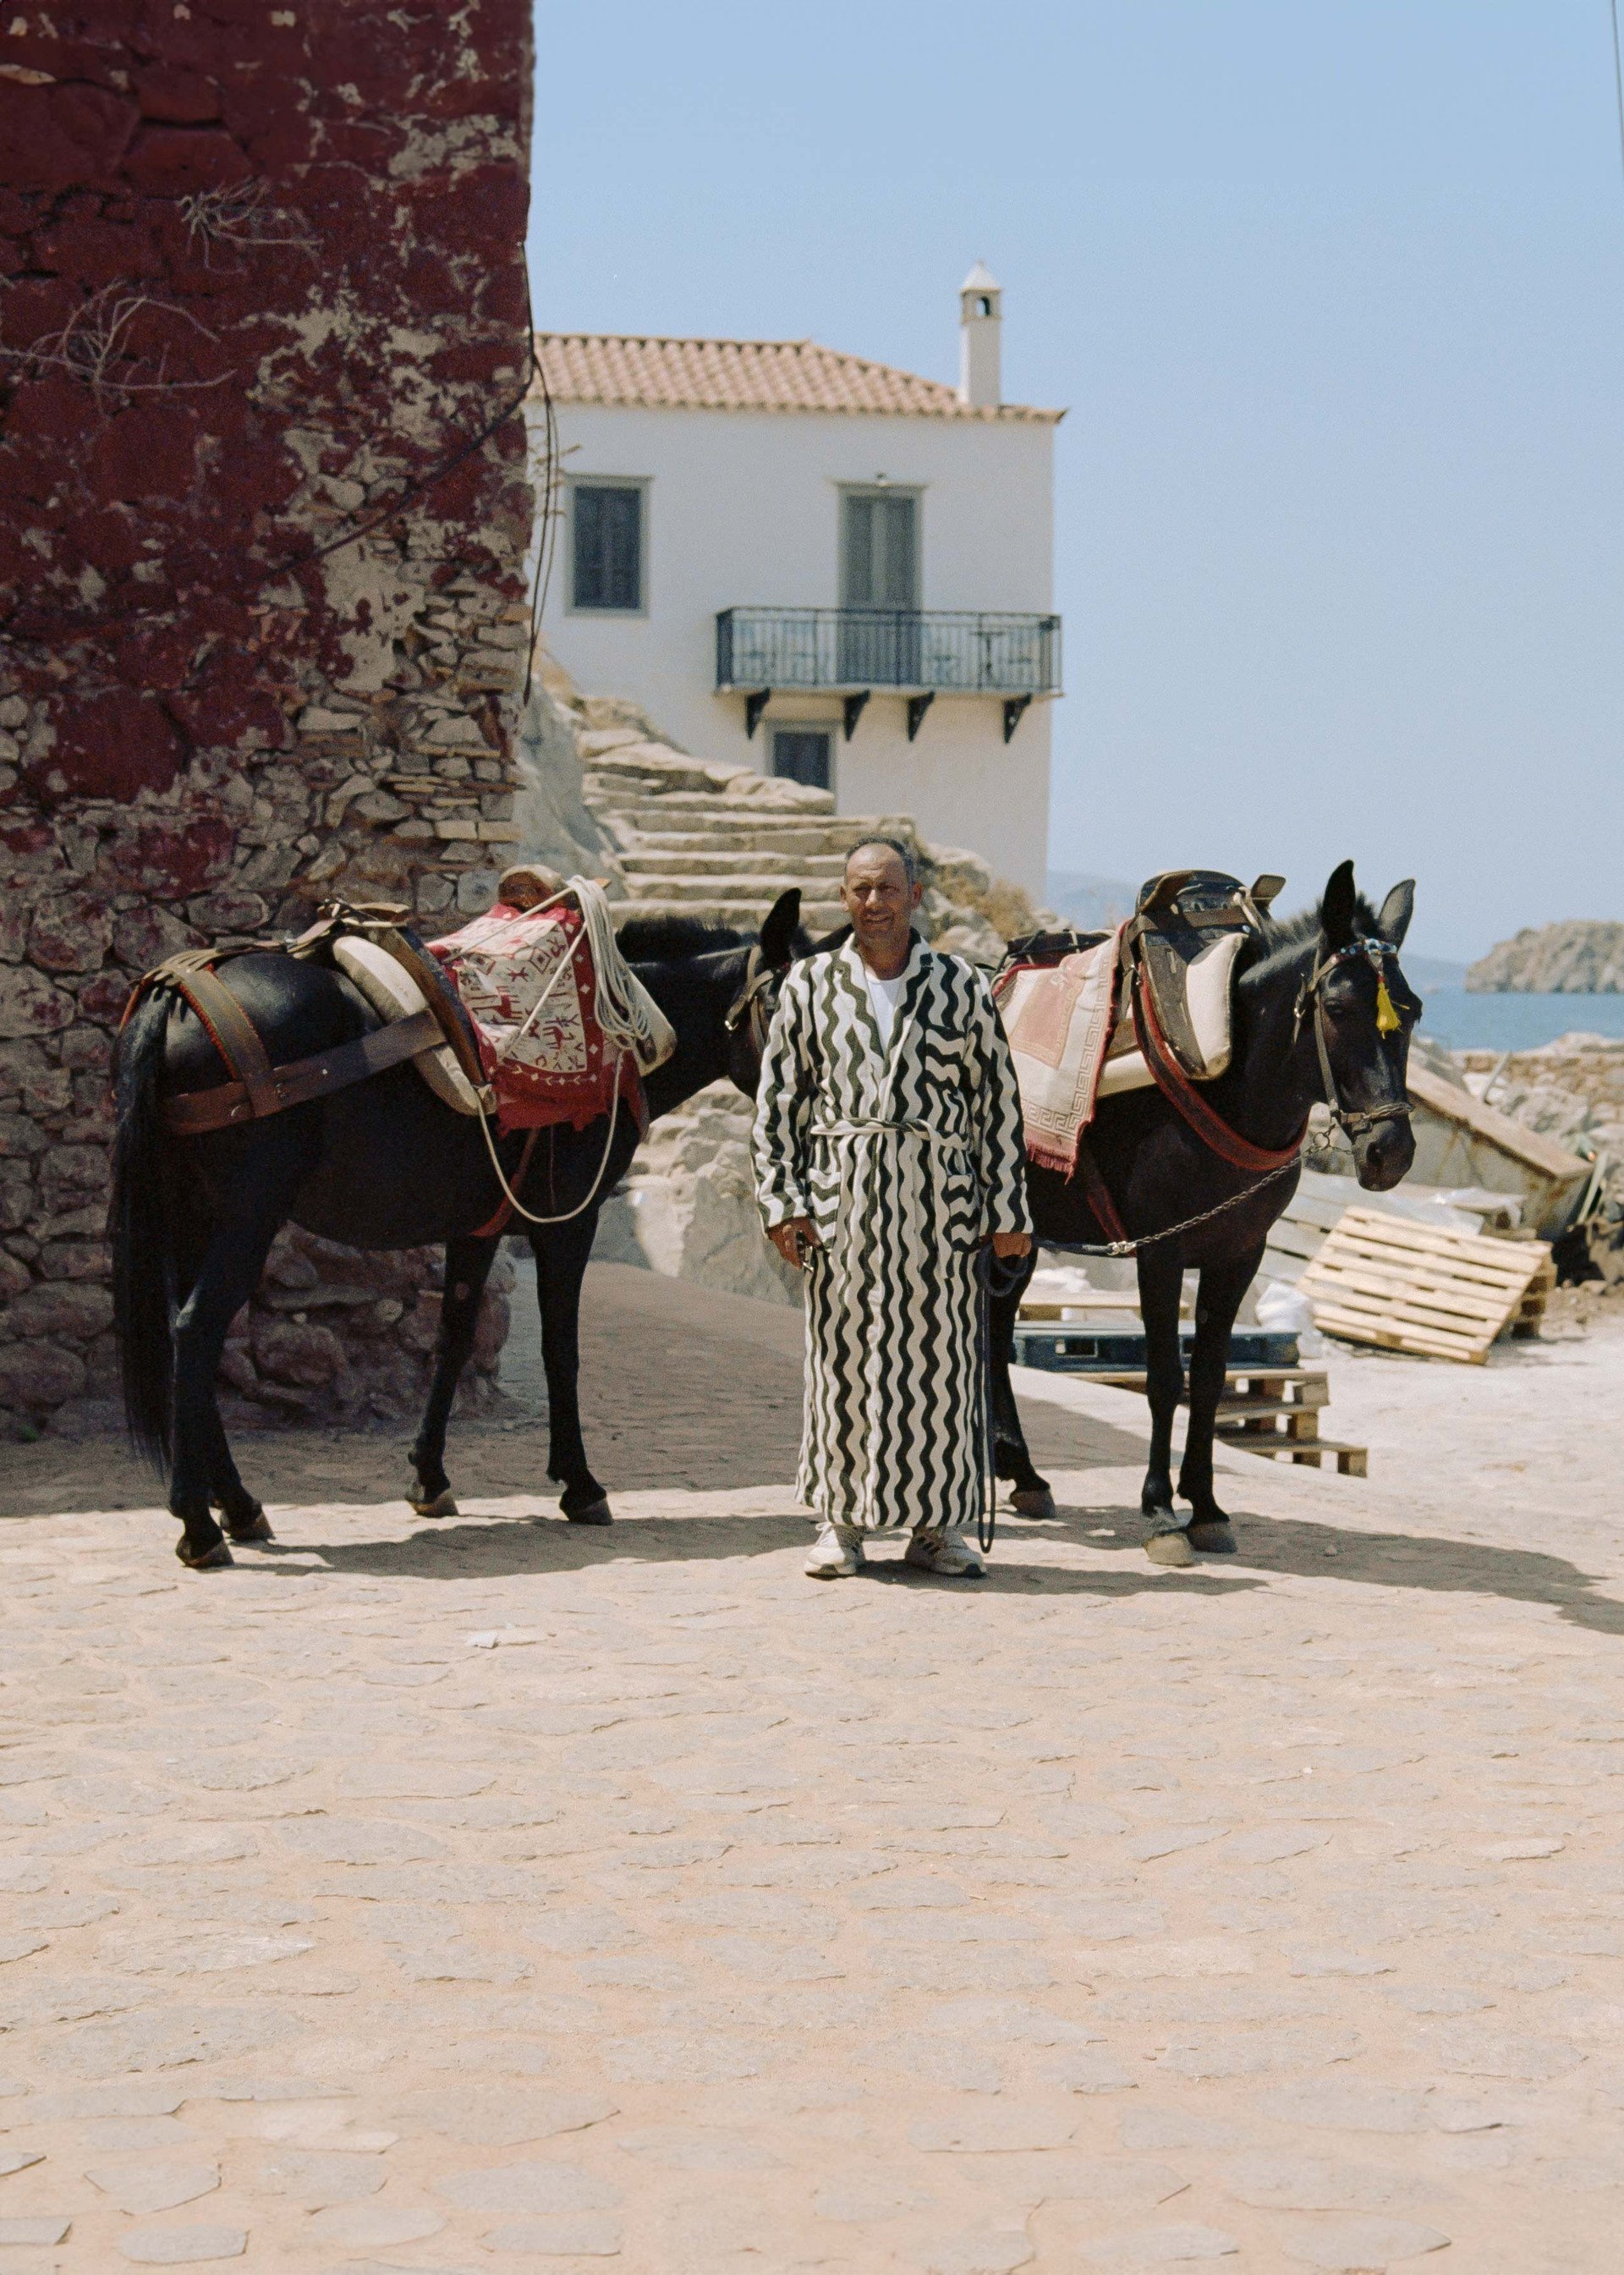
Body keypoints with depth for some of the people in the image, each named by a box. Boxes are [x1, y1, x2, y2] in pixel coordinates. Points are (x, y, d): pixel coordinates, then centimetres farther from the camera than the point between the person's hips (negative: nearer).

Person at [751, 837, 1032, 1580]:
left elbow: (998, 1101, 6)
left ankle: (938, 1524, 13)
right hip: (841, 1192, 0)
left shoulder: (961, 987, 6)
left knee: (939, 1356, 2)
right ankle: (841, 1522, 15)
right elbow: (777, 1100, 8)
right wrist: (782, 1201, -1)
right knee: (842, 1355, 4)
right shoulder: (810, 984, 7)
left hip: (938, 1196, 0)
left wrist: (1007, 1211, 2)